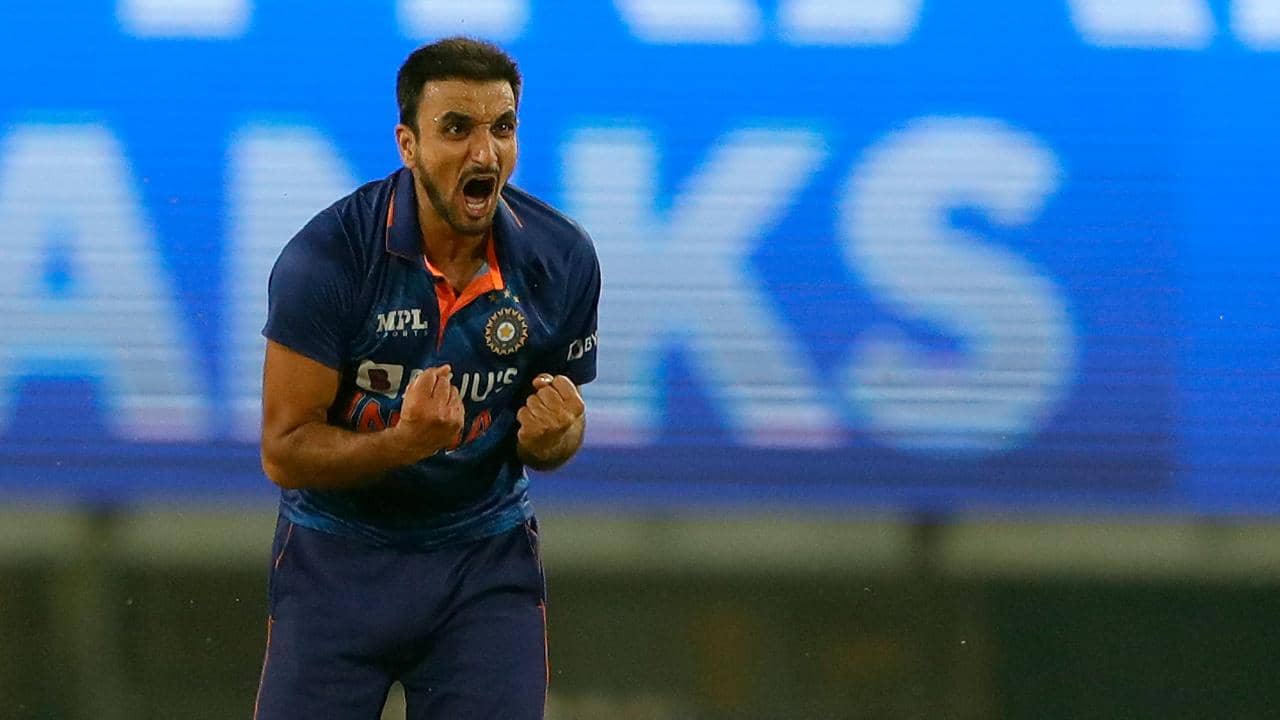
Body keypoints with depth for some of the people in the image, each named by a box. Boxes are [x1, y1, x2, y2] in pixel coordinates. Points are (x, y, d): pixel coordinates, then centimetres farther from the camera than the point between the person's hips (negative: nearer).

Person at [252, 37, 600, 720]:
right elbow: (283, 452, -17)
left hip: (488, 560, 2)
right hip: (337, 555, -2)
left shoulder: (562, 259, -8)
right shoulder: (326, 257, -19)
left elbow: (556, 430, 8)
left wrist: (549, 437, -17)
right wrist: (404, 441, -34)